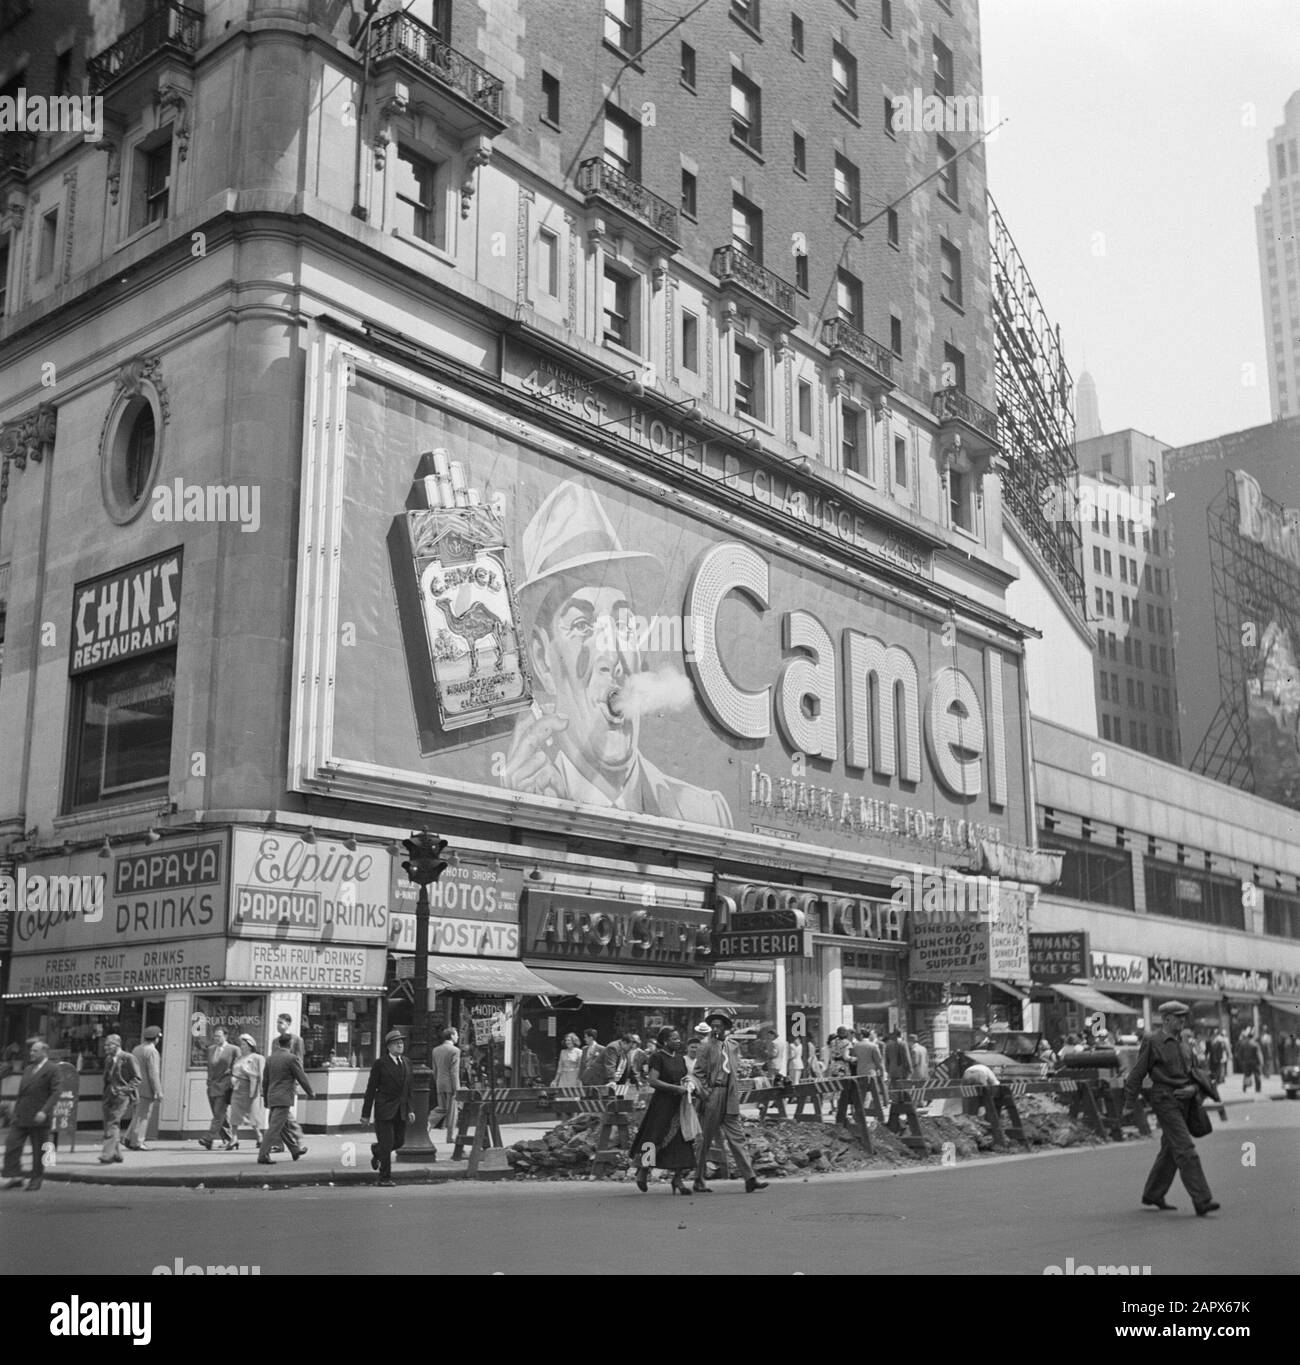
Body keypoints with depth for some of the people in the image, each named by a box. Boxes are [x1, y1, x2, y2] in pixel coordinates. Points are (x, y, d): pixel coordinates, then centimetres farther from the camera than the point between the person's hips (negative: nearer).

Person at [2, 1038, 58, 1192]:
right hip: (20, 1116, 7)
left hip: (38, 1118, -7)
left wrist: (44, 1111, -22)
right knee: (11, 1144, -3)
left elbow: (55, 1093, -13)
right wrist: (15, 1111, 13)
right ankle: (14, 1177, 2)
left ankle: (36, 1180, 13)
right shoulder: (29, 1068, 15)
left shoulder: (52, 1069, -7)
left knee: (38, 1150, 2)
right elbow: (22, 1092, 19)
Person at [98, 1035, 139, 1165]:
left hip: (123, 1096, -8)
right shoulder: (108, 1059, 16)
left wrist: (124, 1089, -17)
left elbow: (136, 1079, -7)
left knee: (113, 1123, -17)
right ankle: (116, 1154, 19)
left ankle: (108, 1155, -20)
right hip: (109, 1096, 8)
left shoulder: (128, 1058, -7)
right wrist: (106, 1093, 14)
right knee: (107, 1124, 6)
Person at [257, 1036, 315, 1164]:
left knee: (290, 1123, 20)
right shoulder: (291, 1058, -11)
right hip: (284, 1098, -8)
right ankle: (263, 1156, -9)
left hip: (272, 1097, 8)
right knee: (274, 1128, -7)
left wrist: (265, 1098, 24)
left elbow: (265, 1080, 15)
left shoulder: (270, 1058, 10)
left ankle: (296, 1149, 31)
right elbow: (302, 1077, -6)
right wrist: (311, 1093, 8)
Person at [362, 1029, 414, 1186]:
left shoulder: (405, 1062, 10)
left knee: (399, 1142, 10)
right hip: (384, 1110, -5)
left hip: (401, 1111, 5)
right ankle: (385, 1178, 9)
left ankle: (377, 1150, 40)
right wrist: (366, 1113, -6)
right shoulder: (380, 1063, -6)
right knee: (387, 1144, -5)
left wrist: (411, 1109, 6)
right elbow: (371, 1089, -5)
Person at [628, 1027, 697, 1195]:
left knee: (682, 1141, -2)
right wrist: (676, 1088, -18)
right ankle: (642, 1171, 22)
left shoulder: (680, 1058, 14)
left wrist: (688, 1082, 2)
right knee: (656, 1137, 0)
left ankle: (678, 1179, 2)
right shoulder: (657, 1056, -8)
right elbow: (652, 1081, -17)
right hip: (662, 1104, -6)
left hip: (679, 1104, 6)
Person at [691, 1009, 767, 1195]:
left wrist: (734, 1092, 9)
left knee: (737, 1138, 1)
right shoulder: (707, 1048, -5)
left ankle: (750, 1179, -2)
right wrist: (706, 1094, -12)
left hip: (730, 1101, 5)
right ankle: (698, 1181, 13)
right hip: (712, 1100, -5)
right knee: (705, 1140, 3)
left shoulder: (734, 1047, 11)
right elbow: (698, 1073, -6)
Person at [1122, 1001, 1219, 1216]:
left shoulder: (1183, 1045, 14)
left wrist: (1193, 1088, -2)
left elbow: (1193, 1074, 21)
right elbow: (1137, 1074, -5)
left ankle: (1152, 1195, 26)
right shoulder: (1152, 1043, -8)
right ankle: (1201, 1202, -15)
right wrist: (1129, 1104, -5)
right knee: (1186, 1150, -13)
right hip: (1164, 1100, -8)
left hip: (1182, 1101, 8)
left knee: (1170, 1151, 14)